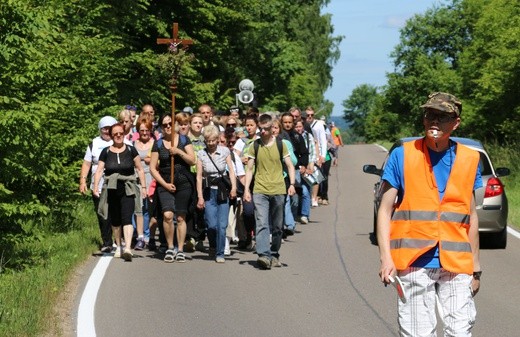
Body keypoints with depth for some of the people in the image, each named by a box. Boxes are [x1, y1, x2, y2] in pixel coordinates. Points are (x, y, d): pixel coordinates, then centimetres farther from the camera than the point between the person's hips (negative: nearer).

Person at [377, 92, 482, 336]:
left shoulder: (469, 160, 10)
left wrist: (475, 266, 14)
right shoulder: (402, 156, 2)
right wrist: (386, 258, -9)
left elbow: (471, 215, 16)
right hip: (415, 262, -2)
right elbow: (385, 210, 2)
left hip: (456, 264, 2)